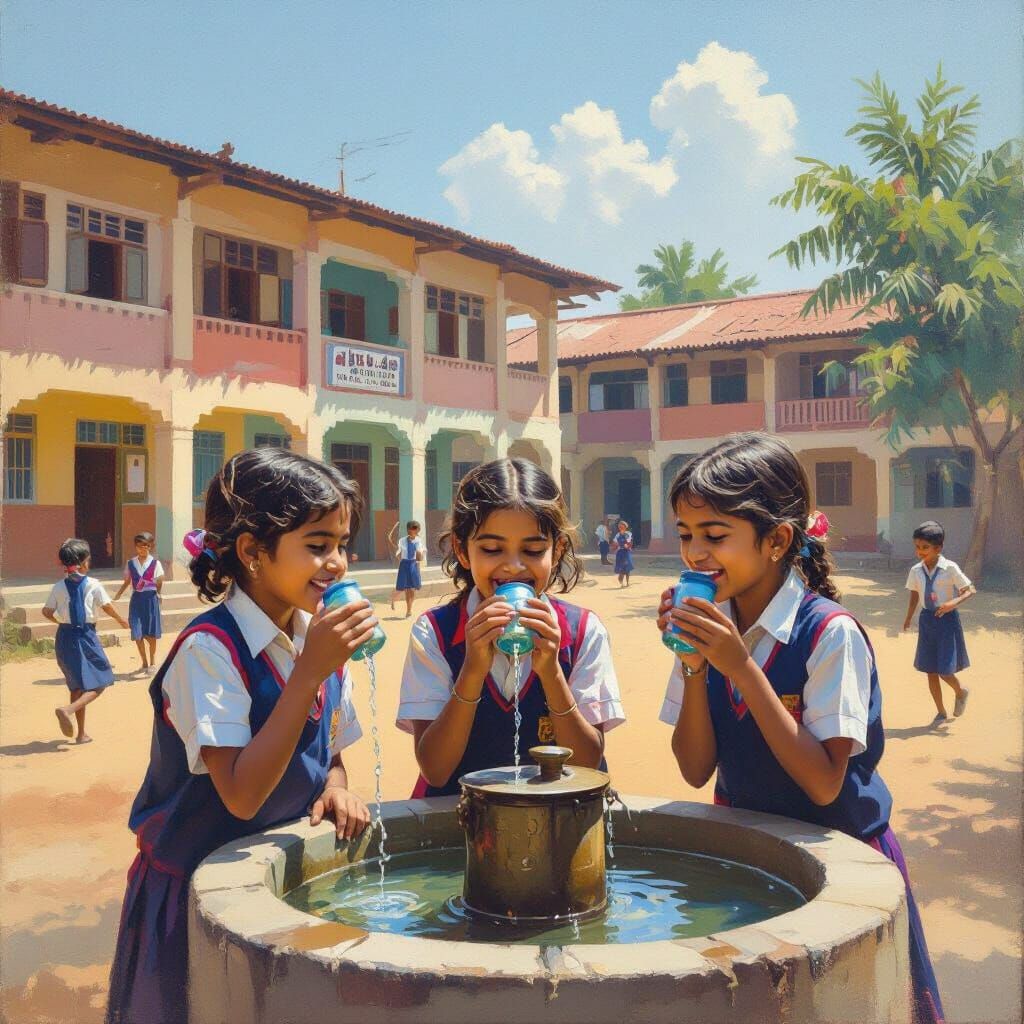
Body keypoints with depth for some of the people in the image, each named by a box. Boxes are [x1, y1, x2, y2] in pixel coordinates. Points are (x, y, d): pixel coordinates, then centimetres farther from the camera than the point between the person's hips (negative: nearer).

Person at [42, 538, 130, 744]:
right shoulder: (93, 585, -9)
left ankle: (81, 733, 22)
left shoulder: (59, 586, 2)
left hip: (64, 637, 6)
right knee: (98, 684, 2)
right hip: (85, 636, -5)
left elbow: (47, 612, 4)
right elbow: (108, 607, -8)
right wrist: (121, 621, 9)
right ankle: (67, 710, -24)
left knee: (77, 685, 17)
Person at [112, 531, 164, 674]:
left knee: (151, 633, 1)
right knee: (137, 633, 1)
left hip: (151, 598, -2)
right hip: (136, 598, 2)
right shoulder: (131, 563, 5)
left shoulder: (155, 563, -2)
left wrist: (159, 588, -16)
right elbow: (127, 582, 8)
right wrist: (118, 595, -1)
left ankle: (152, 662, 18)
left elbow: (160, 582, 1)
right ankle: (144, 662, 17)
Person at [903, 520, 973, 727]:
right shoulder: (916, 571, -1)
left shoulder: (950, 568, -14)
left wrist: (953, 603, -27)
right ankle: (941, 712, 26)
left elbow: (971, 590, -11)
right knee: (930, 670, 9)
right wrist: (908, 619, 6)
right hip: (927, 620, 5)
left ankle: (961, 692, 30)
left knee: (945, 671, -5)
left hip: (947, 619, -4)